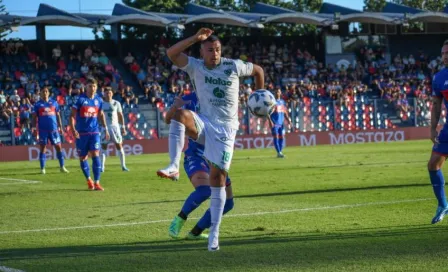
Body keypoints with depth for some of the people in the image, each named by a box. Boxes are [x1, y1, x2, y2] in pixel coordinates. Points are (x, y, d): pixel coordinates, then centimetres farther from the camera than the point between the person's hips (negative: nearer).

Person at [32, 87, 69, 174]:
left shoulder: (54, 103, 9)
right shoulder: (38, 104, 4)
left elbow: (58, 115, 13)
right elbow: (34, 117, 4)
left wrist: (60, 127, 8)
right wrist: (34, 128, -5)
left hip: (54, 129, 2)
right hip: (43, 130, -2)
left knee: (58, 147, 1)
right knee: (43, 148, 0)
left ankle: (62, 167, 9)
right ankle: (42, 168, 5)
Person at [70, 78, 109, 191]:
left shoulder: (98, 100, 5)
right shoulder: (80, 99, -7)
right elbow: (72, 115, -8)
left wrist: (105, 129, 14)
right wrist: (73, 129, -20)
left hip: (94, 132, 2)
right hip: (81, 133, -2)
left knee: (95, 156, -11)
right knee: (82, 158, 6)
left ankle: (96, 183, -11)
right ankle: (89, 180, 27)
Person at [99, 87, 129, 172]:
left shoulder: (116, 103, 3)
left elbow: (120, 116, 7)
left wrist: (123, 127, 3)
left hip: (115, 126, 0)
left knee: (119, 146, 0)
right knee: (103, 146, -1)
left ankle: (123, 166, 7)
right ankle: (102, 166, 3)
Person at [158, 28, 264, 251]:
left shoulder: (234, 66, -1)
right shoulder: (195, 67, 0)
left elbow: (258, 70, 17)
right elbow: (171, 53, -15)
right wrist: (196, 38, -19)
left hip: (225, 128, -1)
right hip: (205, 124, 1)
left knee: (218, 177, -5)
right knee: (180, 114, -32)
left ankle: (215, 231, 1)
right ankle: (174, 167, -40)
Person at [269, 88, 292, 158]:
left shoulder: (282, 102, 15)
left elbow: (285, 112, 19)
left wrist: (288, 120, 8)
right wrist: (270, 121, -18)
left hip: (281, 123, 5)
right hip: (274, 123, -5)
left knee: (281, 137, 3)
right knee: (276, 137, -9)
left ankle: (280, 152, 10)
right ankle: (279, 153, -12)